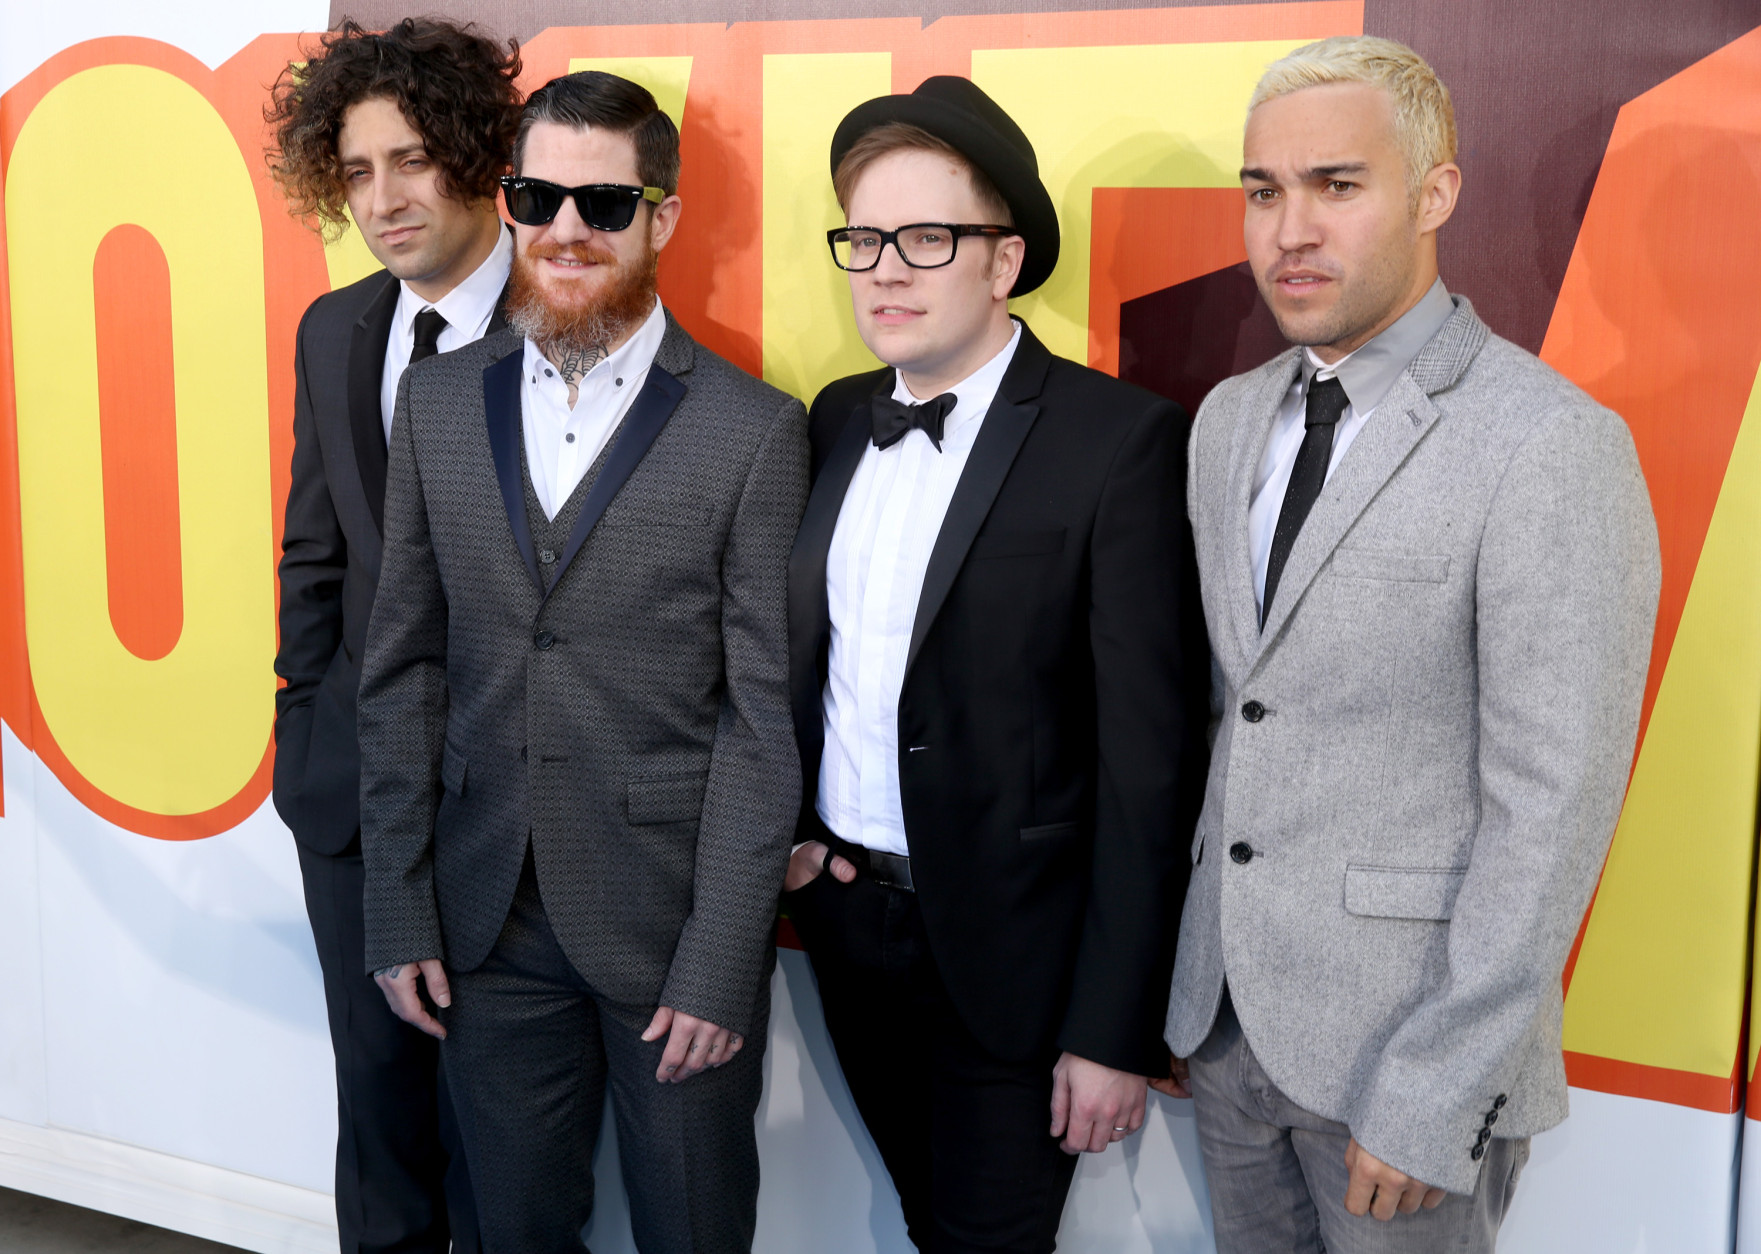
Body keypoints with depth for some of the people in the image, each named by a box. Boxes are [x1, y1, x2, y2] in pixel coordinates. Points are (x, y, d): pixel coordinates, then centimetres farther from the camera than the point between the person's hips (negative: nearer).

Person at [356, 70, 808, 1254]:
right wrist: (401, 912, 3)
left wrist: (720, 964, -12)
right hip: (491, 923, 4)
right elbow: (404, 668, 6)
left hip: (671, 924, -3)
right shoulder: (438, 402, 4)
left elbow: (763, 717, -9)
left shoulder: (755, 430, -8)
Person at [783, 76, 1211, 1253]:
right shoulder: (838, 419, 5)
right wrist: (777, 823, -2)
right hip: (842, 908, 6)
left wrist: (1114, 1028, -16)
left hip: (1004, 947, -5)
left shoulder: (1122, 439, -15)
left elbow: (1149, 757, -16)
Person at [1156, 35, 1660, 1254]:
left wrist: (1433, 1101, -17)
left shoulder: (1552, 447, -16)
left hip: (1412, 1025, -6)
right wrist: (1175, 970, 11)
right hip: (1227, 1010, 6)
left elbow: (1552, 803, -17)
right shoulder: (1230, 420, 7)